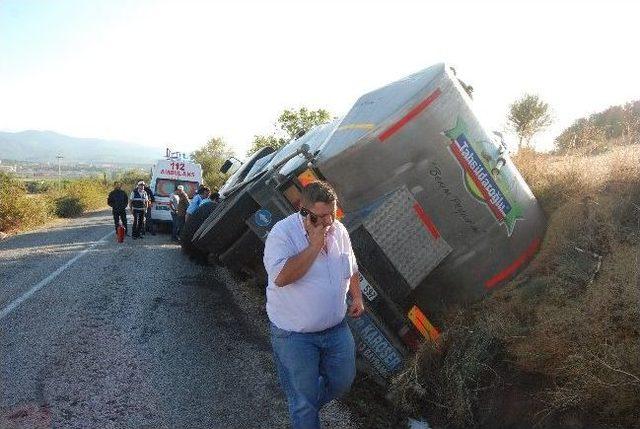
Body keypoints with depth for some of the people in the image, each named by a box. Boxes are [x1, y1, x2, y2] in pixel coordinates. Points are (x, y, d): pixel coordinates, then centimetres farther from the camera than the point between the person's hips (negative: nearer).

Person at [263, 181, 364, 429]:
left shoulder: (339, 230, 0)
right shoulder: (283, 232, -20)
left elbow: (351, 268, 17)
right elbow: (281, 276, -33)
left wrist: (357, 297, 11)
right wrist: (314, 246, -30)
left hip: (336, 327, 6)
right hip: (295, 334, -6)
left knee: (343, 381, 20)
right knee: (303, 397, 6)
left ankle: (307, 407, 47)